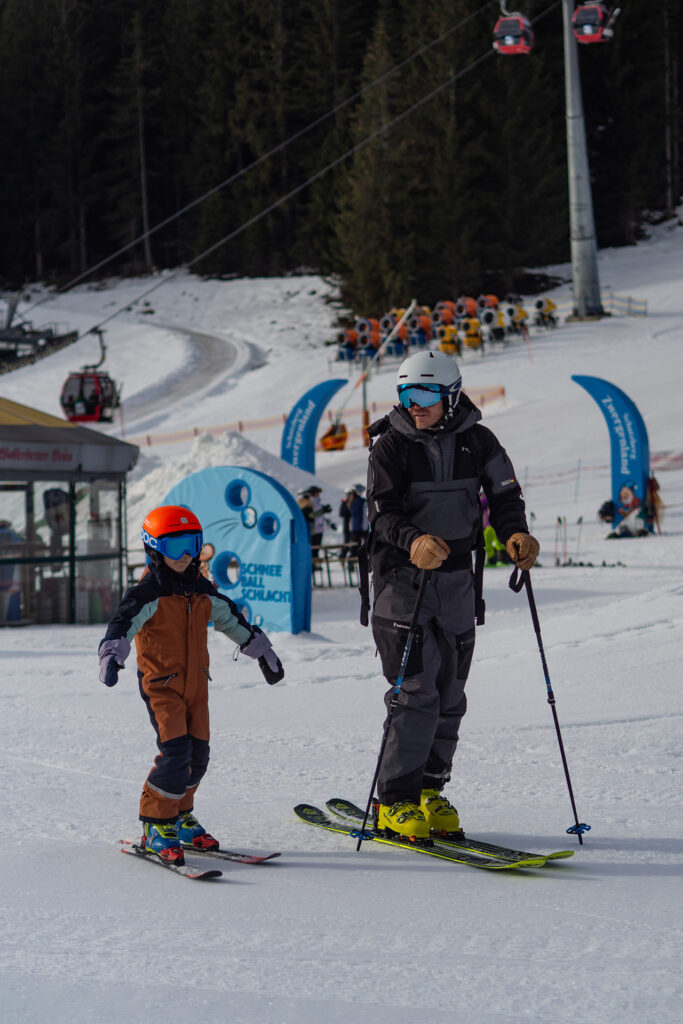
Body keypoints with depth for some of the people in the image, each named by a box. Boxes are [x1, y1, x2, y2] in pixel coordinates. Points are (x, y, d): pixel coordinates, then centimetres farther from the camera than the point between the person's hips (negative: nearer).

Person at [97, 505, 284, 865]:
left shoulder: (203, 591, 9)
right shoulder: (148, 593, -10)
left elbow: (232, 621, 21)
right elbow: (123, 624, -23)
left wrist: (263, 653, 27)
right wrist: (111, 657, -42)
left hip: (196, 683, 6)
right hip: (161, 683, -6)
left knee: (198, 754, 6)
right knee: (175, 752, -17)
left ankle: (179, 816, 26)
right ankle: (156, 824, -5)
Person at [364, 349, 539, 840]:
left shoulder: (477, 441, 3)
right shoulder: (390, 445, -7)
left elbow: (503, 494, 3)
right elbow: (384, 513, -14)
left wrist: (515, 532, -20)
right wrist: (413, 541, -35)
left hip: (456, 578, 4)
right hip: (402, 574, -4)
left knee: (450, 693, 8)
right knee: (417, 689, -12)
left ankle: (430, 790, 23)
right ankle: (395, 800, -3)